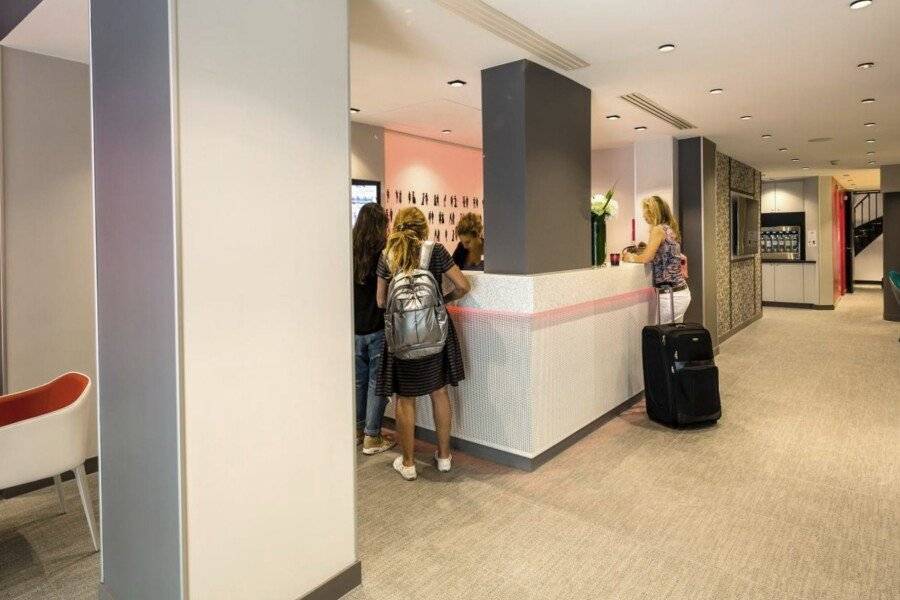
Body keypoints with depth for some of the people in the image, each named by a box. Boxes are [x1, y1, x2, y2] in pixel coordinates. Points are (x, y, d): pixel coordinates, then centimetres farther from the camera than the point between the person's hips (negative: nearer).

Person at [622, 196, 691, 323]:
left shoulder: (658, 229, -11)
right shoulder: (670, 229, 14)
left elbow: (646, 258, -17)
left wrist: (630, 257, 1)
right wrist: (636, 253, 11)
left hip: (671, 295, -9)